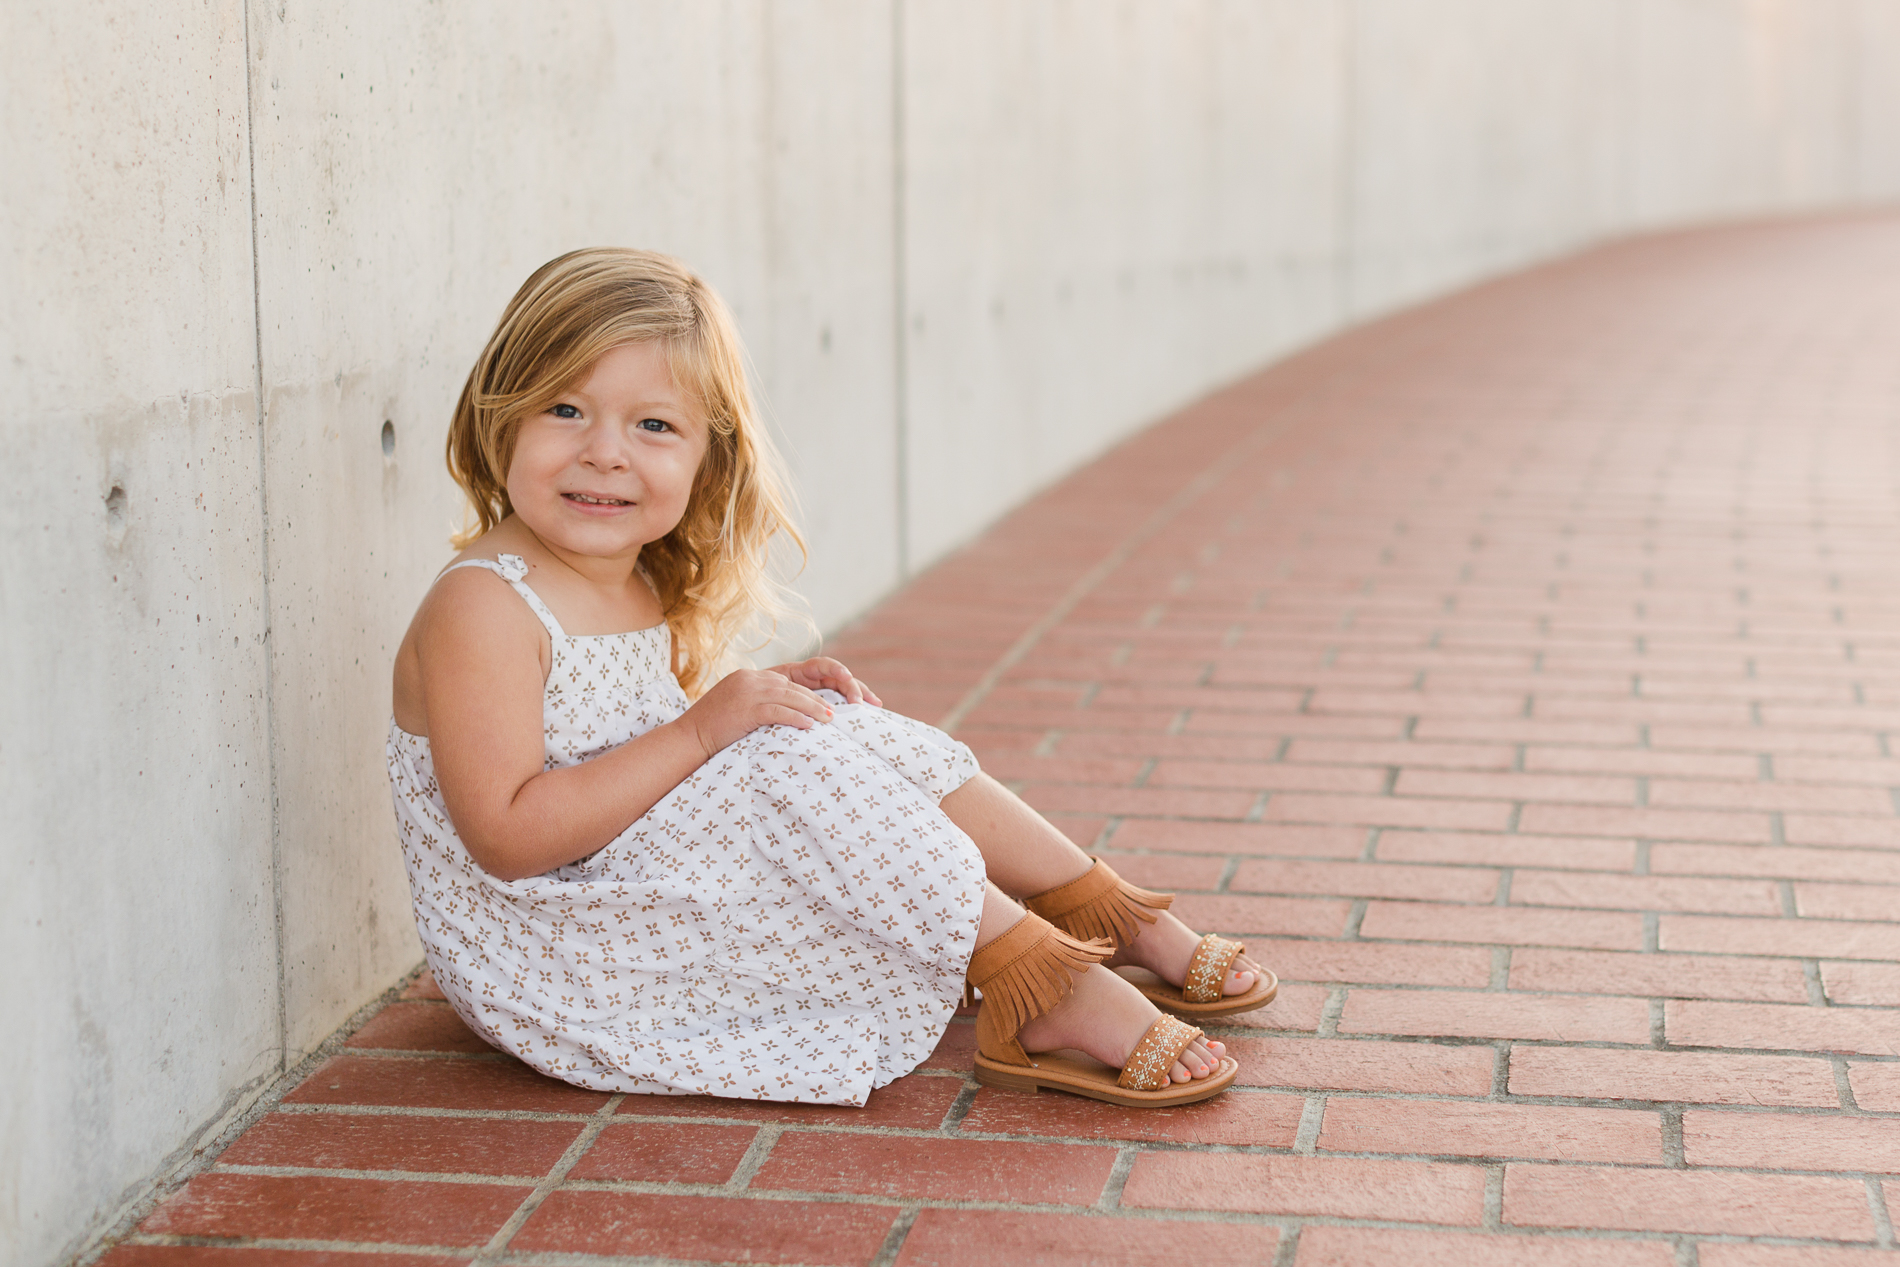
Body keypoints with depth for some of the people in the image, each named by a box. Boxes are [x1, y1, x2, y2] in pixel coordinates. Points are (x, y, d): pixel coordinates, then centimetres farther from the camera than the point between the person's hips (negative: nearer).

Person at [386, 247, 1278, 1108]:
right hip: (551, 953, -10)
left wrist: (761, 695, -1)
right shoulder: (483, 609, -22)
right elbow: (508, 836, -28)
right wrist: (702, 728, -29)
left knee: (871, 742, 4)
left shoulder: (645, 587, 8)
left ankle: (1124, 923, 8)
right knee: (805, 768, -24)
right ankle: (1040, 990, -21)